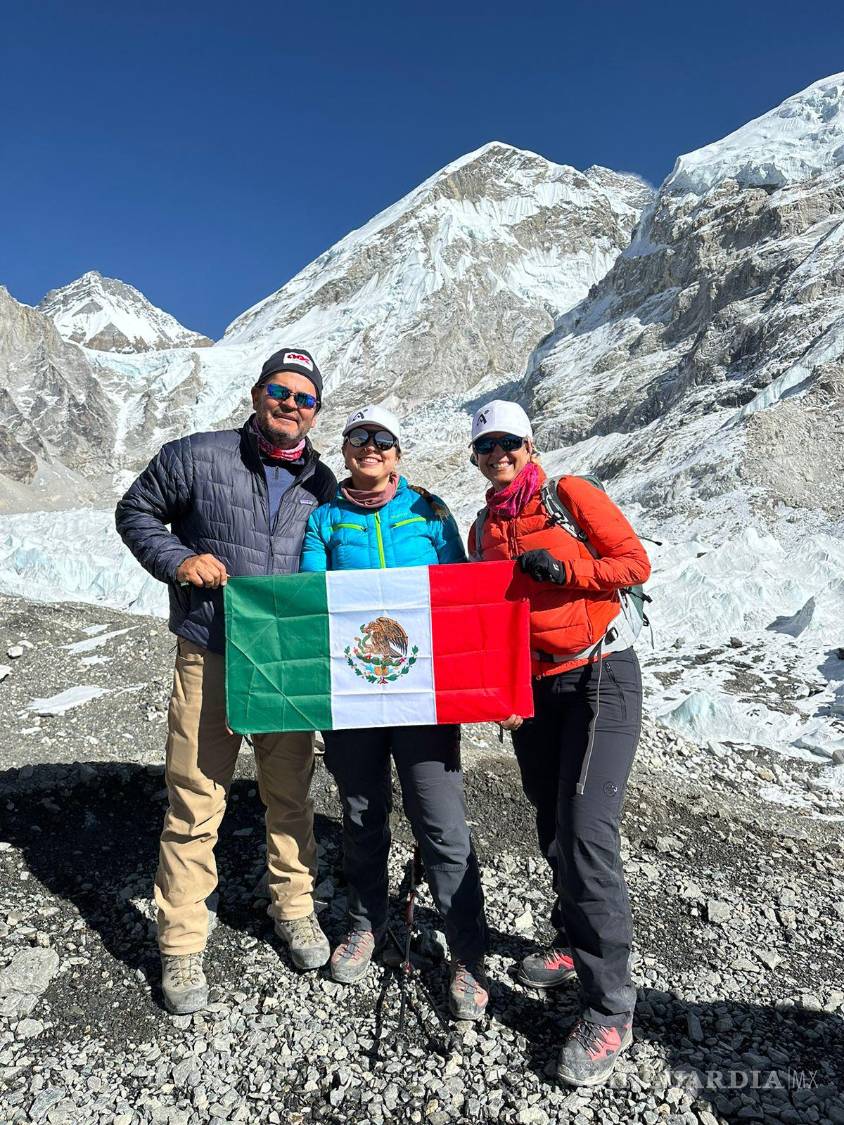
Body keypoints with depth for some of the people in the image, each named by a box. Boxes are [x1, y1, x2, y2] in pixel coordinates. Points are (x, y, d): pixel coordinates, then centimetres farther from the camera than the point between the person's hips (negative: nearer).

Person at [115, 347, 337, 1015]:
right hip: (209, 658, -2)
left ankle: (294, 908, 37)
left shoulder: (324, 486, 7)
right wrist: (178, 560, -10)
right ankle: (181, 945, 23)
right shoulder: (196, 458, -2)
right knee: (195, 805, 3)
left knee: (291, 796, 15)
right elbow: (136, 513, 8)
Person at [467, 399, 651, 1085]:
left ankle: (610, 1011, 3)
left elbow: (634, 562, -6)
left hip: (600, 676, -6)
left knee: (587, 834, -11)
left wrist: (564, 569, -20)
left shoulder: (569, 496, -3)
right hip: (535, 687, 6)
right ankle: (576, 944, 37)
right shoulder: (484, 529, 12)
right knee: (553, 829, 15)